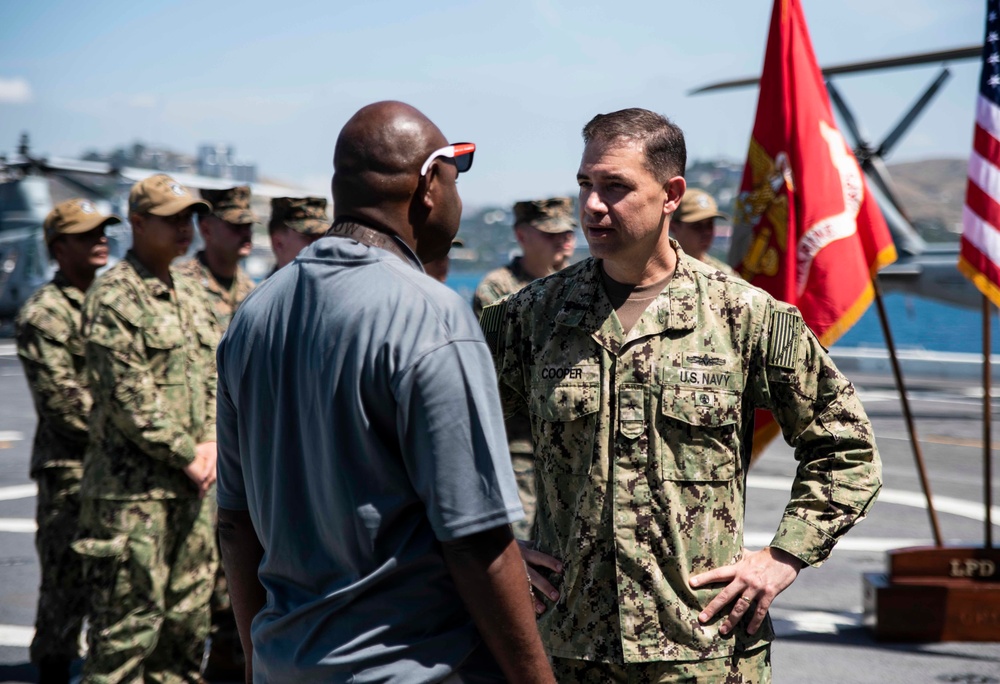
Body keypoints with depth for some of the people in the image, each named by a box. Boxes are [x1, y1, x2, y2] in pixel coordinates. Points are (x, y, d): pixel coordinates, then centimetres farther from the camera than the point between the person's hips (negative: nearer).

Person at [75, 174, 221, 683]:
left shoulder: (189, 295, 16)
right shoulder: (114, 297, -11)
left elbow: (212, 375, 18)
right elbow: (128, 397, -16)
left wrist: (210, 443, 1)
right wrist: (187, 456, -13)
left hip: (191, 484, 8)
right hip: (133, 487, -8)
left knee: (188, 612, 13)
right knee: (129, 620, -5)